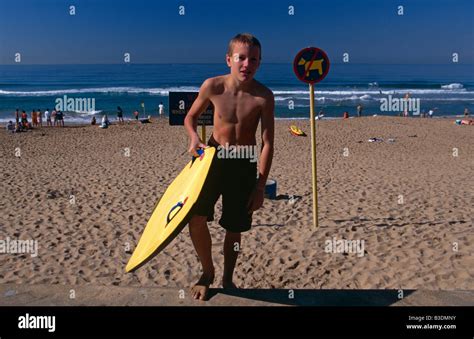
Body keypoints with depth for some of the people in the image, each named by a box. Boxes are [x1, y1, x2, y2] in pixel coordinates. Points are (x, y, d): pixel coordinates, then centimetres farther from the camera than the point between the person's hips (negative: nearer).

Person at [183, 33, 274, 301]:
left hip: (244, 165, 0)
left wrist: (260, 186, -13)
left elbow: (267, 143, -11)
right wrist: (194, 138, -16)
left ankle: (227, 279, 34)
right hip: (213, 157, 1)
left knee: (234, 228, 9)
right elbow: (190, 117, 6)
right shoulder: (213, 86, -11)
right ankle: (208, 272, 12)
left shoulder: (264, 96, -14)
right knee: (196, 216, -16)